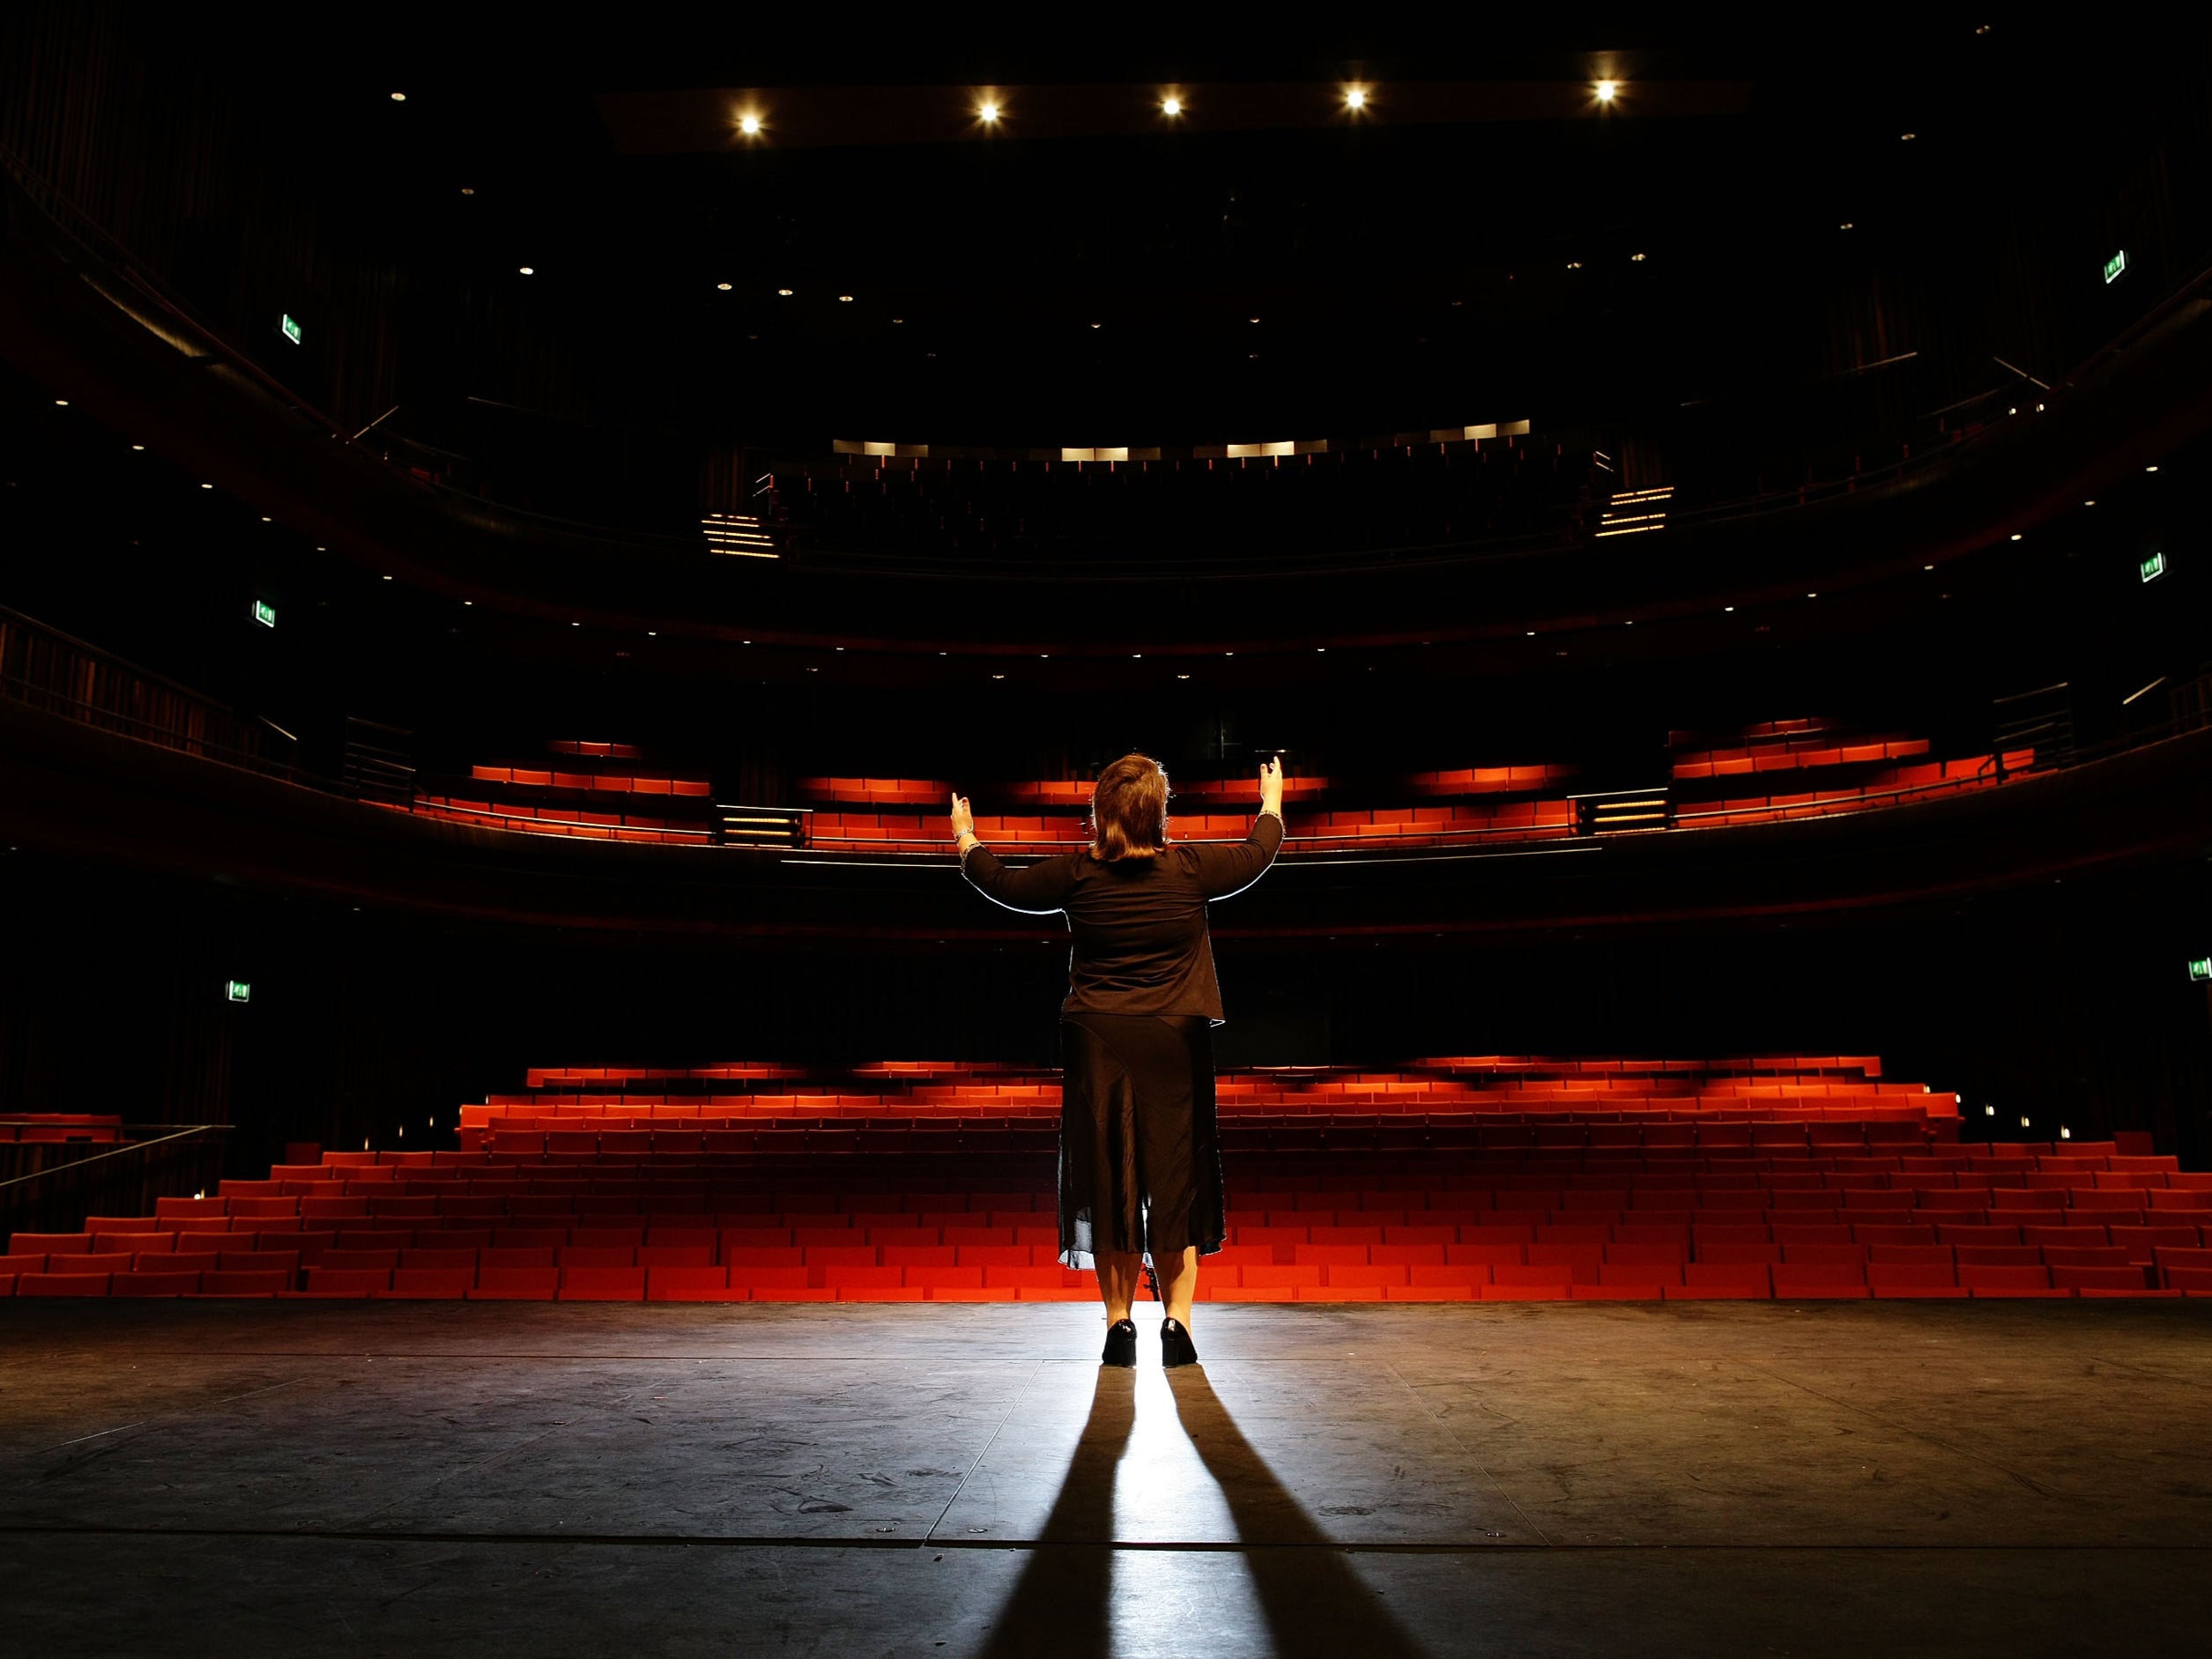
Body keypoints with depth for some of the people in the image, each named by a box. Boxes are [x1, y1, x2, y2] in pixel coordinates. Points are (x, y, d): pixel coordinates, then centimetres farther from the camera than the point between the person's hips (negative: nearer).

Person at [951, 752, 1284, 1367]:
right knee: (1175, 1177, 7)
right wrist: (1271, 804, 34)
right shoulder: (1190, 869, -4)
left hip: (1098, 1045, 1)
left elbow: (1005, 884, 11)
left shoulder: (1077, 875, -4)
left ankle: (1119, 1323, 12)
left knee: (1108, 1179, 7)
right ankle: (1177, 1323, 7)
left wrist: (967, 843, 30)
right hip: (1174, 1045, 0)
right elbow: (1256, 855, 14)